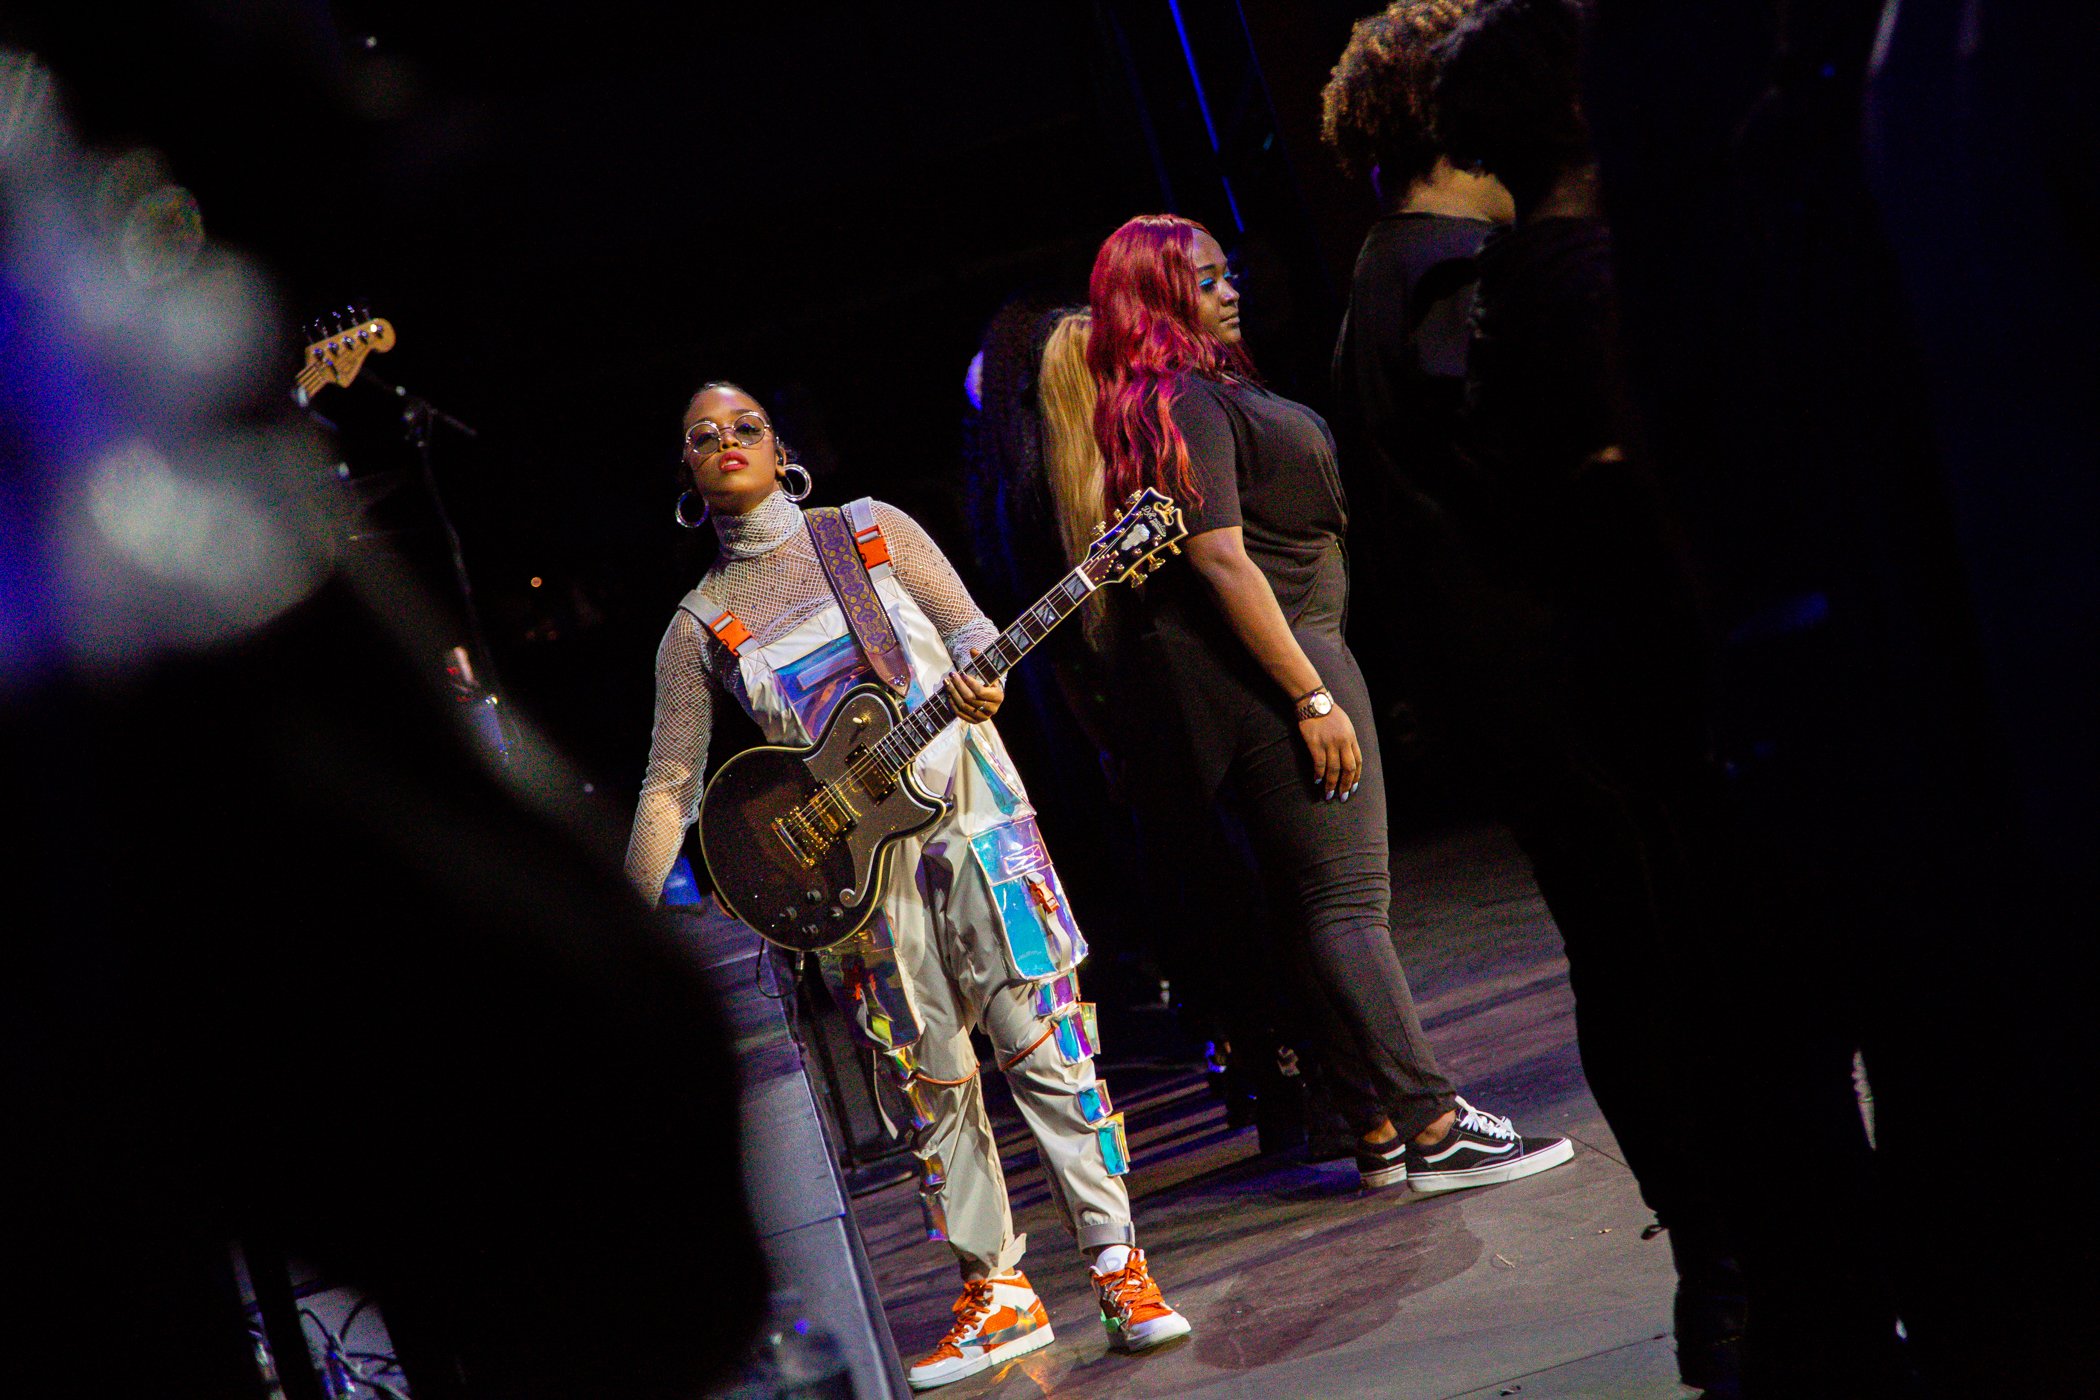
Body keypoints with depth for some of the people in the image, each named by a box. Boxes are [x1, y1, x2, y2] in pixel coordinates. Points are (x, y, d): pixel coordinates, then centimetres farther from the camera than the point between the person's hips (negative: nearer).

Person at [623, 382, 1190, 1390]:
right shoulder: (698, 626, 6)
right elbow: (671, 786, 5)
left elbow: (970, 626, 9)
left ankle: (1118, 1266, -2)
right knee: (927, 1081, 3)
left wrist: (978, 673, -15)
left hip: (972, 820, -1)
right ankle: (996, 1295, 12)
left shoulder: (871, 531, 7)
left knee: (1043, 1041, -6)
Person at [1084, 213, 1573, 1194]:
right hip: (1263, 663, -11)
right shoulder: (1179, 403, -15)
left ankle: (1381, 1130, 12)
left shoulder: (1201, 389, 18)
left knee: (1317, 903, 9)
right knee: (1346, 895, -12)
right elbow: (1223, 563, -21)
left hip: (1278, 653, 11)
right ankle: (1432, 1128, -13)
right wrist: (1313, 697, -23)